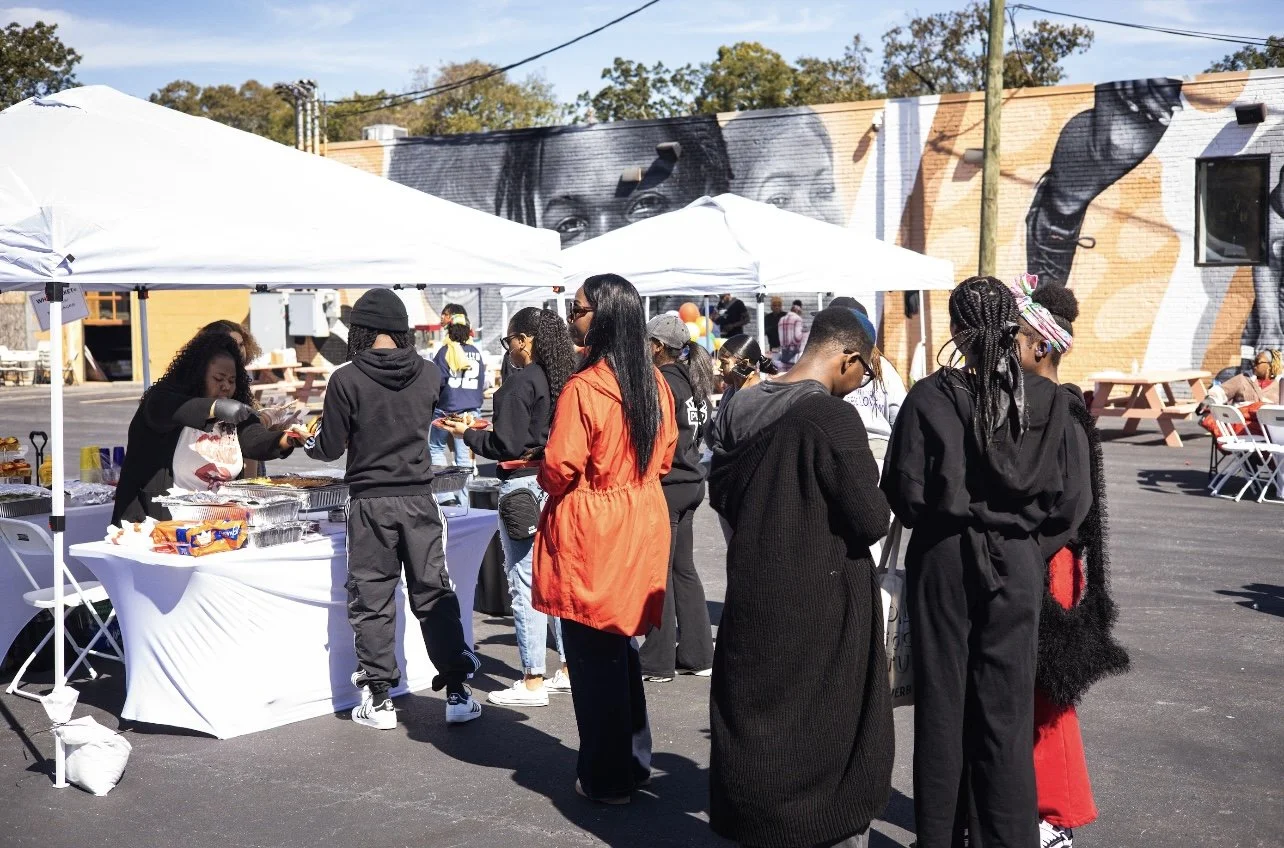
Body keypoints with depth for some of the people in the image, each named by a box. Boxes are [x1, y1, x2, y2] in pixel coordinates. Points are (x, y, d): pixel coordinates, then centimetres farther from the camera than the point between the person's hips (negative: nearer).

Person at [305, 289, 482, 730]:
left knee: (372, 601, 7)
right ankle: (457, 694, 11)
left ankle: (378, 700, 11)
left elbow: (330, 448, -4)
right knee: (435, 595, 9)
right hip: (419, 499, 3)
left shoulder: (346, 379, -11)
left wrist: (308, 440, 18)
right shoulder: (429, 373, -1)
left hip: (370, 502, -2)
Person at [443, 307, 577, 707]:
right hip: (556, 485, 8)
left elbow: (507, 446, -15)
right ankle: (570, 668, 21)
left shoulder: (520, 382, -14)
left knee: (525, 584, -3)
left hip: (523, 486, -8)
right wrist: (491, 429, 22)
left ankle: (532, 682, 1)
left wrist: (467, 434, 0)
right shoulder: (562, 380, 9)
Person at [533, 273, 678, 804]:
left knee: (592, 655, 5)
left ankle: (607, 779, 14)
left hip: (590, 531, -7)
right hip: (643, 522, 7)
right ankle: (635, 761, 29)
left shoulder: (582, 389, -20)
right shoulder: (655, 382, 2)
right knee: (622, 648, 20)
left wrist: (549, 485, 3)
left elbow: (559, 469, -18)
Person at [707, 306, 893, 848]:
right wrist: (876, 502, 2)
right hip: (823, 600, -6)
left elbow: (721, 493, 13)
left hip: (752, 595, 6)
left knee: (755, 720, 16)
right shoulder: (834, 416, -19)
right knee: (832, 726, 9)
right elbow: (872, 520, -18)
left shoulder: (739, 409, 1)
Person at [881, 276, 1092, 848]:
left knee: (943, 700, 11)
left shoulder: (929, 397, -11)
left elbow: (904, 493, -10)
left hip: (944, 559, -1)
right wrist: (1029, 539, 11)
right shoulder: (1048, 401, -5)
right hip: (1018, 564, 1)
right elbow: (1070, 499, -4)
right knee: (1006, 708, 9)